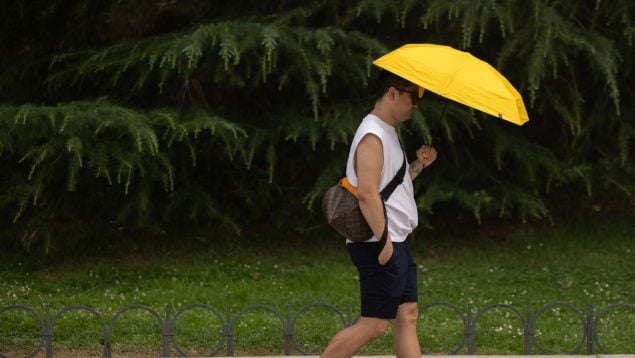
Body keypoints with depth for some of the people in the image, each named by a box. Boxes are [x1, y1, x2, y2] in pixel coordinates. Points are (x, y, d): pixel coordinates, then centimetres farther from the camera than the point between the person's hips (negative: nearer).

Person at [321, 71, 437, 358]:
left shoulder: (388, 133, 17)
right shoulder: (372, 135, -15)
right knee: (374, 324, -8)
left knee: (407, 316, 8)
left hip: (394, 243, 10)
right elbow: (367, 193, -23)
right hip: (380, 247, -10)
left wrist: (417, 165, 8)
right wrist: (384, 241, -24)